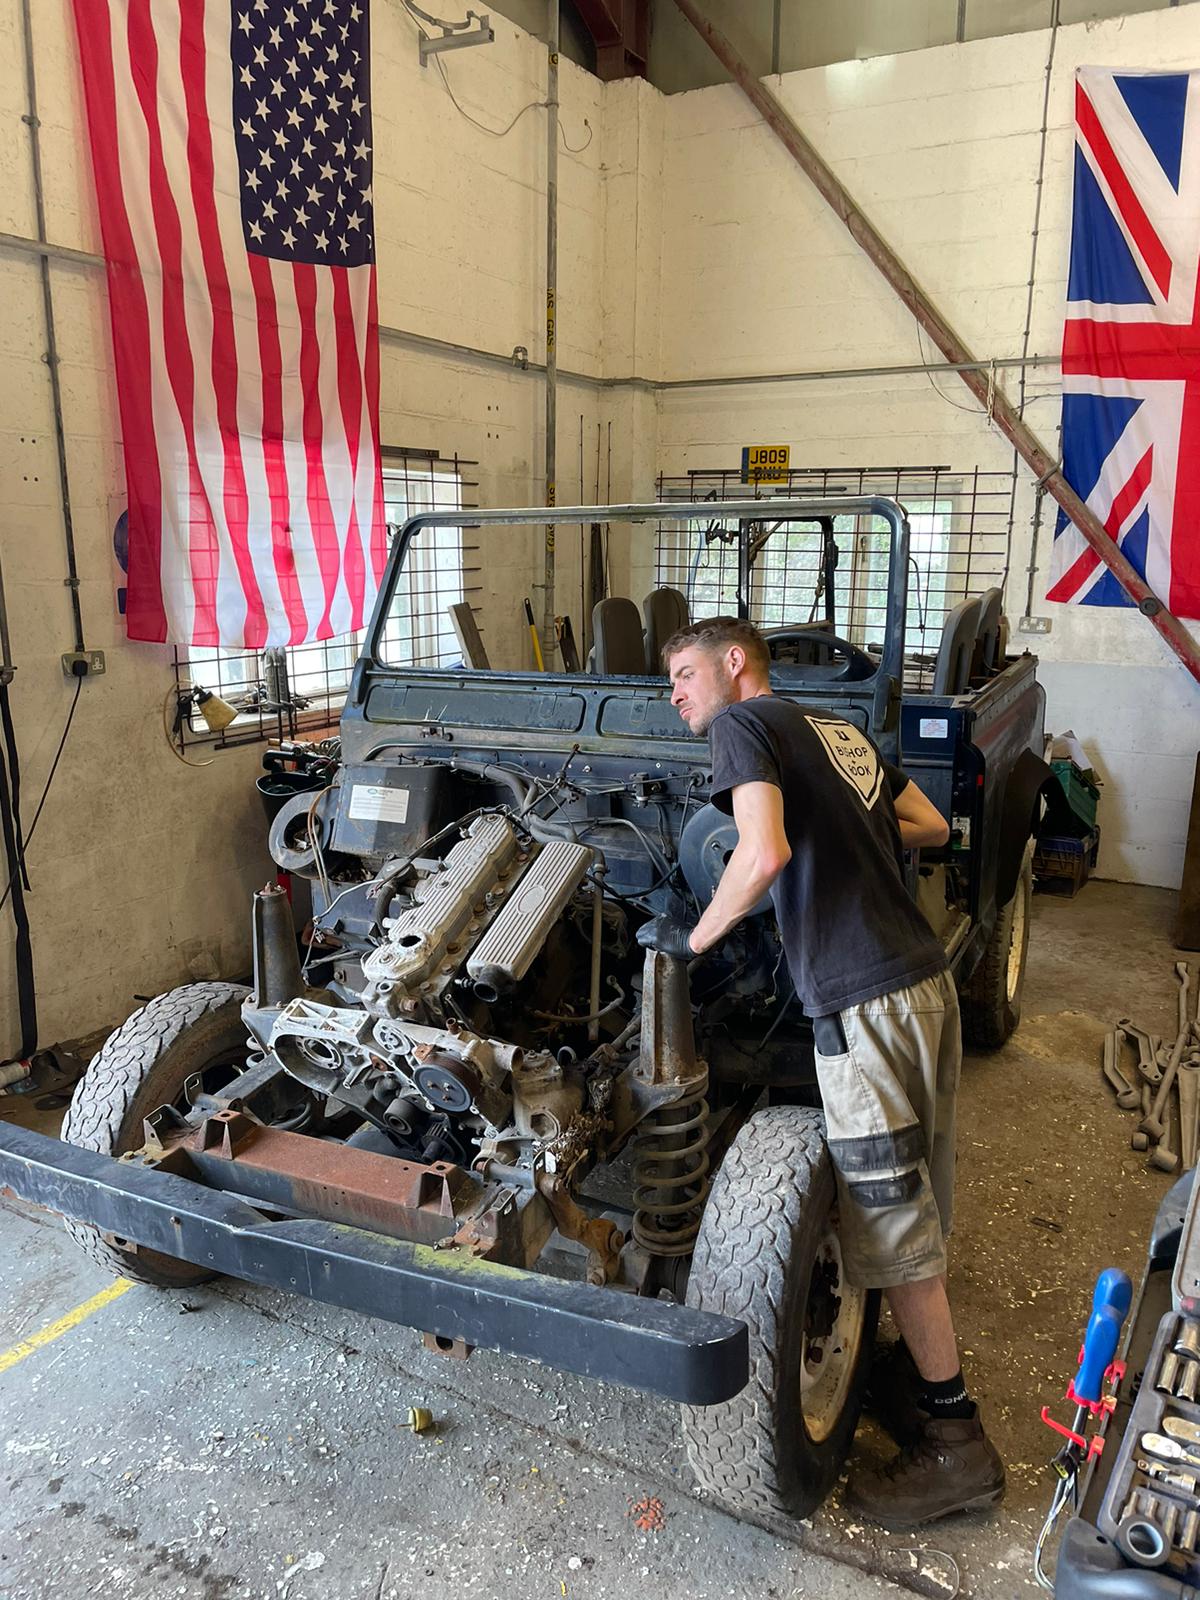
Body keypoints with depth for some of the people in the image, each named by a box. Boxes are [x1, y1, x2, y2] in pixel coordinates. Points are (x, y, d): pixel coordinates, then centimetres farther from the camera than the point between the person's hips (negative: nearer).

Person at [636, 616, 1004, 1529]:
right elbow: (930, 826, 24)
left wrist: (694, 938, -8)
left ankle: (958, 1445, 18)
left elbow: (765, 853, -22)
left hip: (864, 1000, -9)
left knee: (894, 1228, 4)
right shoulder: (838, 728, 18)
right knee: (919, 1207, 20)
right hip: (928, 977, 9)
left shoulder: (744, 722, -5)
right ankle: (921, 1368, 36)